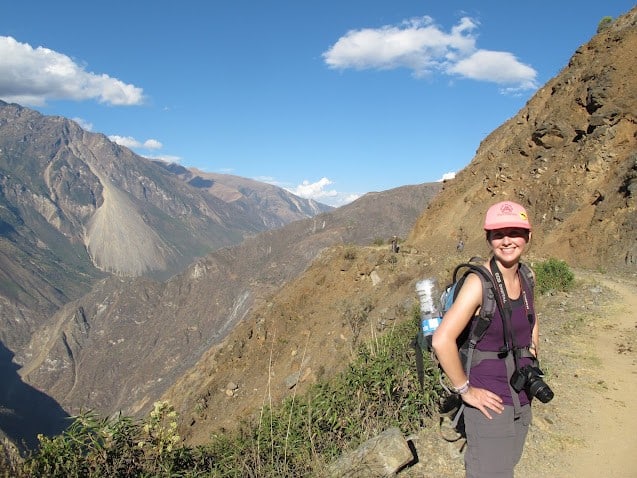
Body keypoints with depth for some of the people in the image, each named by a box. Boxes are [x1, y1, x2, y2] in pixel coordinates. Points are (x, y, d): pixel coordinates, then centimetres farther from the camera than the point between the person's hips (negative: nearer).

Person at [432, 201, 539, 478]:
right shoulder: (481, 282, -21)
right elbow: (441, 341, -28)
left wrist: (531, 363, 13)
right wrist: (465, 390, -19)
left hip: (522, 399, 7)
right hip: (490, 402, -7)